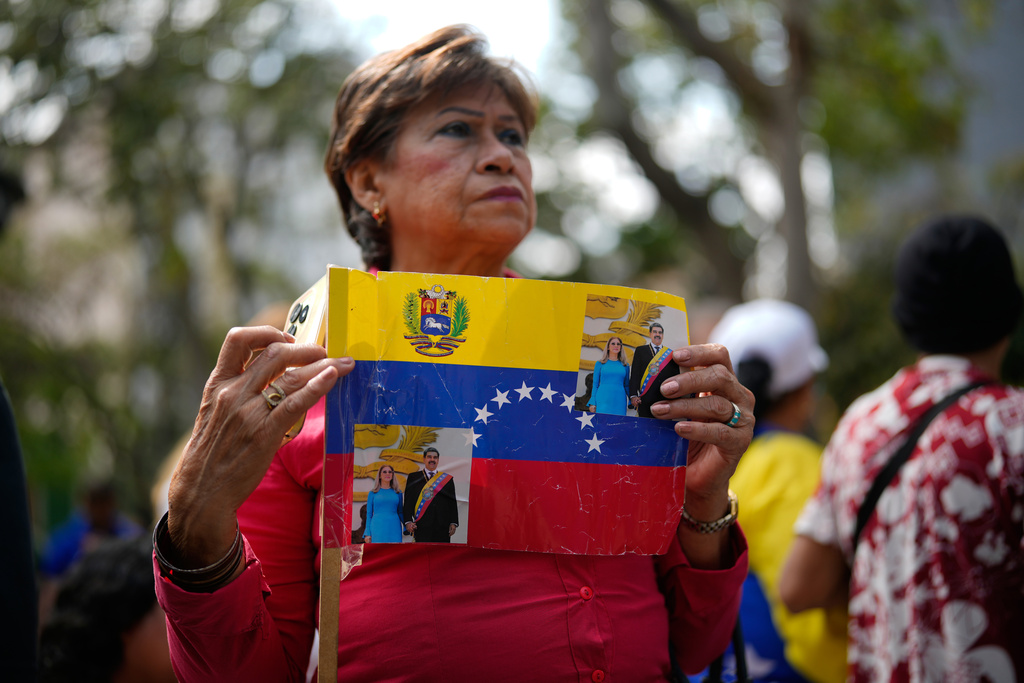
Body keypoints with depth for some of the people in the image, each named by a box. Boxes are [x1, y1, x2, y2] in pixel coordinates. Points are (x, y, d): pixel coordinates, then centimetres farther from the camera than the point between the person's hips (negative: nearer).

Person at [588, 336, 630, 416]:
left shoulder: (625, 366, 14)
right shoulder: (600, 364, 9)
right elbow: (595, 385, 8)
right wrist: (592, 403, 0)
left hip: (619, 402, 2)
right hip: (603, 401, -2)